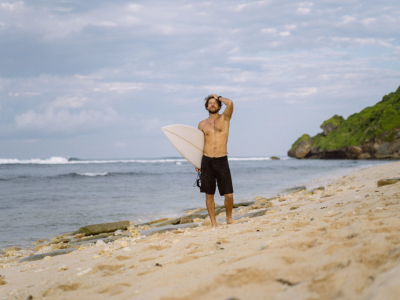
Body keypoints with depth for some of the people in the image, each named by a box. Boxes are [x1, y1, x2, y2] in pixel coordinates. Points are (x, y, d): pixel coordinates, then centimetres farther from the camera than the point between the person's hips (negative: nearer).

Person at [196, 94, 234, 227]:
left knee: (229, 195, -4)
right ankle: (213, 223, 12)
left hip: (222, 161, -2)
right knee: (209, 195, 3)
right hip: (207, 161, 2)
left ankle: (229, 217, 20)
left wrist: (218, 97, 3)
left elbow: (230, 103, -14)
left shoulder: (225, 119, 5)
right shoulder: (202, 124, 11)